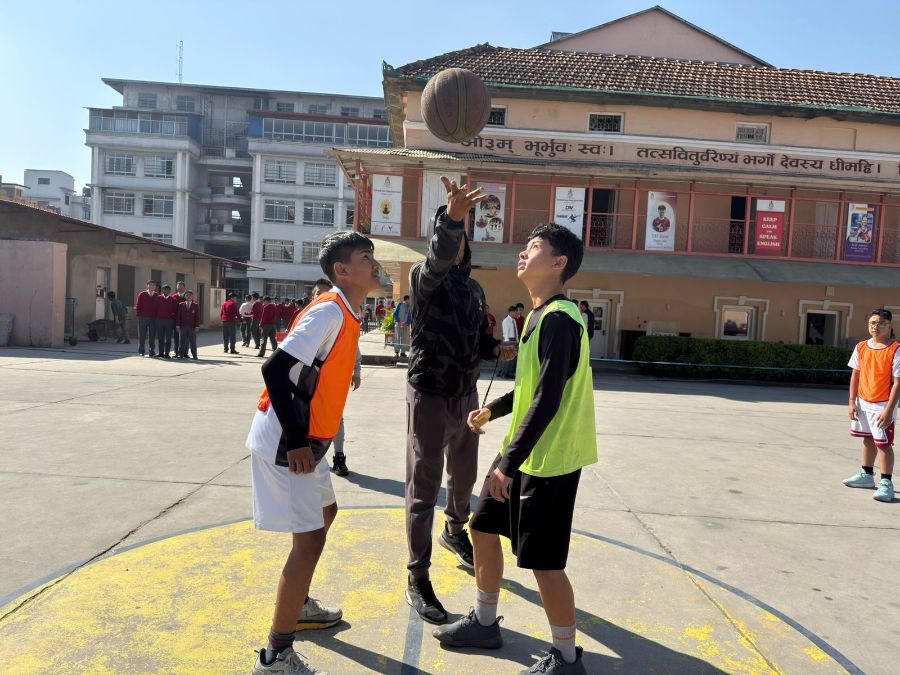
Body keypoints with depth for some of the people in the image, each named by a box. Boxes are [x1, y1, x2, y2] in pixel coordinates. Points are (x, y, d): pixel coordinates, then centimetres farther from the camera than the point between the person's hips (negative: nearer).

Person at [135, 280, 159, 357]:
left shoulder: (157, 296, 9)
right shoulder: (142, 294, 5)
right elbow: (138, 305, 4)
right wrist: (139, 315, -3)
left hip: (153, 319, 1)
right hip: (143, 318, -1)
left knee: (152, 336, 3)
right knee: (142, 335, 2)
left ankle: (152, 351, 9)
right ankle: (141, 351, 8)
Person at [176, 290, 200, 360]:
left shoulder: (196, 305, 4)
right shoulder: (181, 305, 7)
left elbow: (197, 317, 2)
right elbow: (178, 316, 6)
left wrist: (197, 326, -5)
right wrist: (178, 325, -1)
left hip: (192, 327, -1)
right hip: (183, 326, 1)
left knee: (193, 341, 2)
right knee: (182, 341, 4)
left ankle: (194, 355, 6)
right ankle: (181, 354, 10)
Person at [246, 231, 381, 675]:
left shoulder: (346, 315, 10)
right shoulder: (329, 311, -19)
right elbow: (275, 369, -25)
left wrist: (307, 439, 17)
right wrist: (295, 441, -22)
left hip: (306, 438, 10)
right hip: (284, 441, -10)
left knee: (325, 513, 23)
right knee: (309, 539, -6)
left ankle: (298, 606, 42)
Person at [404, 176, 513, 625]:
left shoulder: (474, 289, 11)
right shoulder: (424, 277, -9)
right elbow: (439, 259, -34)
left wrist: (496, 349, -2)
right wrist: (450, 216, -53)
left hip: (466, 395, 7)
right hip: (430, 396, -7)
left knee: (465, 475, 22)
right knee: (424, 487, -1)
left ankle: (455, 531, 50)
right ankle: (418, 581, 11)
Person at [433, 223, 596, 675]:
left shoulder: (559, 318, -20)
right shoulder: (541, 315, 12)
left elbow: (549, 399, -25)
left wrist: (510, 462, -24)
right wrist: (493, 410, 17)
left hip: (548, 459, -10)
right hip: (525, 451, 10)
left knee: (543, 562, 1)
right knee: (484, 529, 18)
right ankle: (484, 623, 37)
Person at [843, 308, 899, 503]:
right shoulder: (861, 347, 3)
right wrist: (852, 402, 4)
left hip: (882, 406, -6)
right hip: (863, 402, 6)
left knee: (883, 443, -5)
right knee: (868, 439, 18)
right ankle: (866, 475, 32)